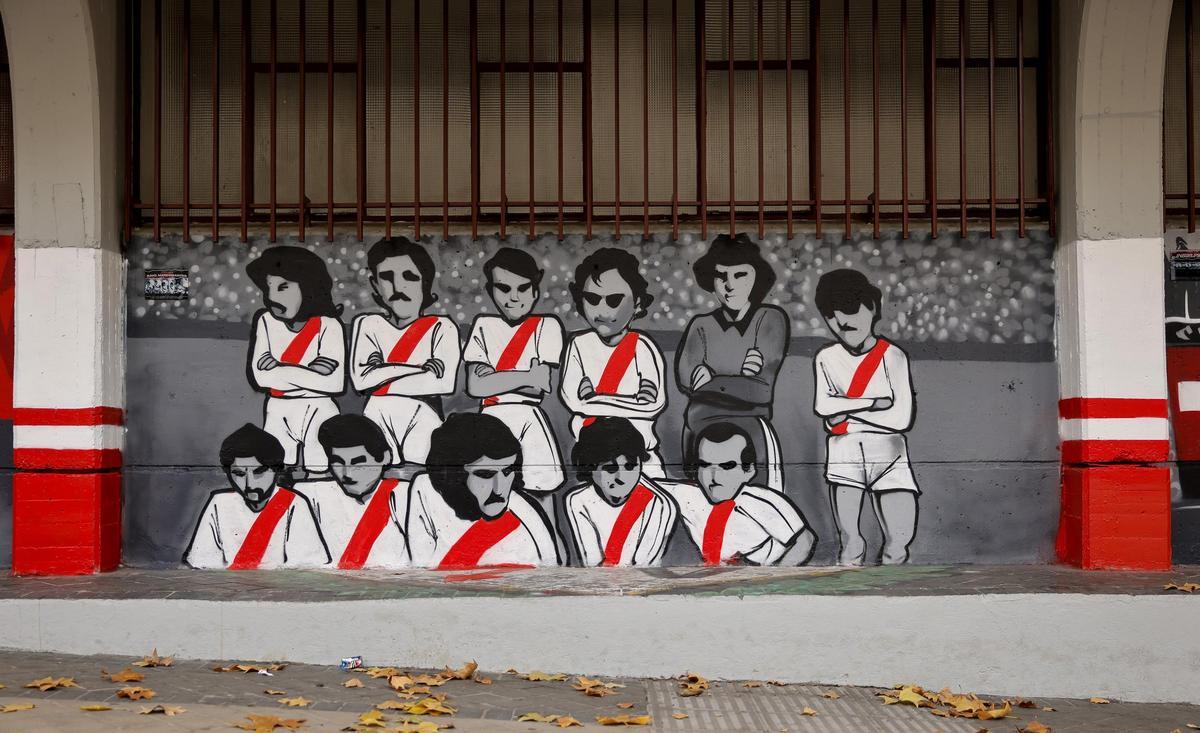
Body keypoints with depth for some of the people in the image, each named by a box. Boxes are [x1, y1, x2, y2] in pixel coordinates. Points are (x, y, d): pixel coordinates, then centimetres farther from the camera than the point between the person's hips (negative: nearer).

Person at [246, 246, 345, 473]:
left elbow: (335, 383, -20)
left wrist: (279, 369, -14)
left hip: (318, 414, -3)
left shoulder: (327, 325, -9)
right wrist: (309, 374, -15)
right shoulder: (266, 321, 2)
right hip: (278, 414, 3)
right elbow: (258, 376, -9)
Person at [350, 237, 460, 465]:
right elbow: (359, 378, -6)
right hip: (378, 418, 1)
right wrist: (421, 367, -8)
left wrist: (381, 376, -5)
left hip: (423, 419, -1)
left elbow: (444, 382, -11)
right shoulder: (367, 324, 10)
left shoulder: (442, 328, 5)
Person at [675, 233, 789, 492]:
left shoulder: (770, 319, 8)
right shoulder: (702, 325, 11)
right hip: (702, 424, 0)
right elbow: (685, 376, -5)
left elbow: (763, 385, -4)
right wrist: (740, 376, -10)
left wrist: (712, 379, 2)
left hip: (752, 421, 0)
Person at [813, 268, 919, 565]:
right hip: (843, 456, 2)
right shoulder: (825, 359, 3)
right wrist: (875, 403, -14)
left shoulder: (892, 357, -5)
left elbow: (903, 418, -13)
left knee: (900, 539, -5)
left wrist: (847, 412, -10)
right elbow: (822, 406, -12)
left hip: (888, 456, -1)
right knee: (849, 542, 3)